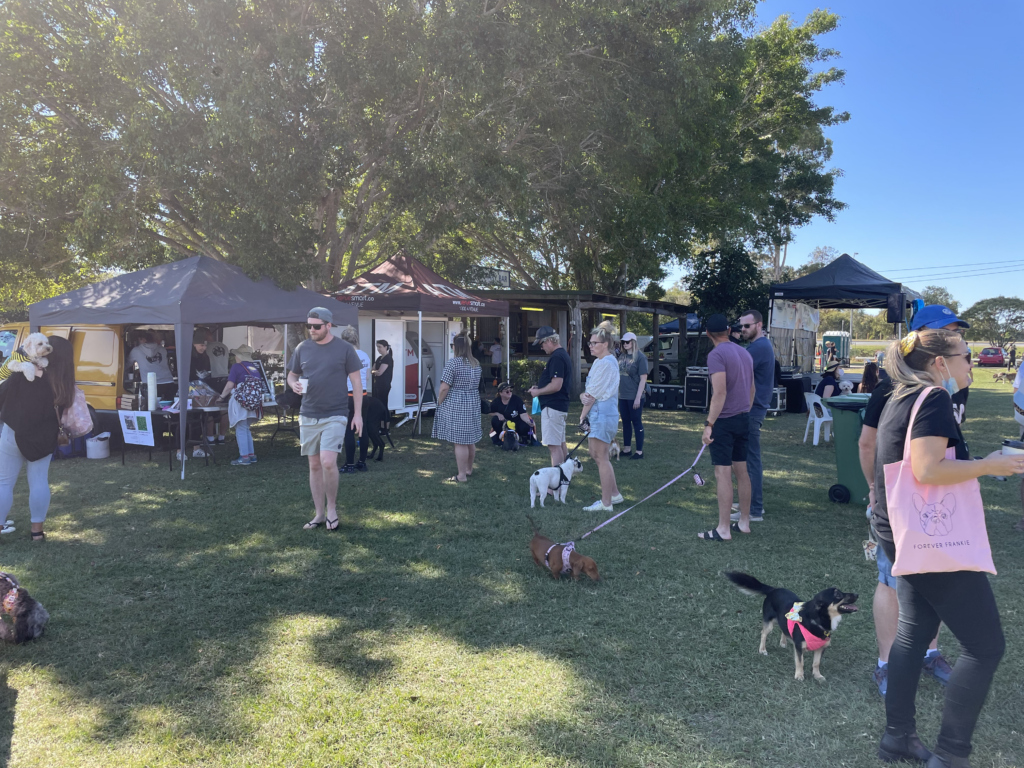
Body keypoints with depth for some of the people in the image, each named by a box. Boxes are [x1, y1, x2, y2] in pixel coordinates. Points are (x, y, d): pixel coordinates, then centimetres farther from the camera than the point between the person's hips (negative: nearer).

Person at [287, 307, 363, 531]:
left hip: (335, 415, -4)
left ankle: (332, 507, 7)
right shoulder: (302, 348, 6)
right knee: (314, 465, 9)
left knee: (328, 462, -15)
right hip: (308, 416, 4)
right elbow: (291, 375, 16)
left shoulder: (344, 348, -4)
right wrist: (294, 384, -9)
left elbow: (356, 382, 0)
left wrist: (358, 414, -5)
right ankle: (319, 514, 20)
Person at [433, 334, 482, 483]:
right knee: (470, 439, 16)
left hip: (456, 405, -8)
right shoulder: (476, 363, 10)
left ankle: (462, 475, -1)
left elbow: (444, 388, -16)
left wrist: (439, 403, -4)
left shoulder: (452, 363, -14)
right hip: (473, 404, 8)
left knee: (459, 441, -4)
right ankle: (469, 469, 29)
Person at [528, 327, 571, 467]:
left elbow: (556, 385, -25)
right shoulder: (563, 354, 14)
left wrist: (538, 391, -11)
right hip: (560, 406, 11)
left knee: (553, 445, -8)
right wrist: (539, 388, 12)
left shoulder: (556, 357, -19)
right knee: (560, 443, 16)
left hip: (552, 407, -11)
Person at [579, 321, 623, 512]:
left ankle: (606, 503, 4)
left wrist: (583, 415, -7)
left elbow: (594, 393, -14)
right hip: (598, 415, 10)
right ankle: (614, 494, 25)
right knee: (597, 456, 16)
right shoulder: (601, 361, 16)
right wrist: (583, 396, -12)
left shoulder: (605, 363, -15)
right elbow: (590, 391, 10)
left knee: (601, 458, -4)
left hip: (602, 415, -10)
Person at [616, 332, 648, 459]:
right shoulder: (622, 357, 11)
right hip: (622, 396, 7)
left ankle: (639, 451, 8)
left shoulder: (640, 357, -9)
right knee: (625, 422, 13)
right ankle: (626, 449, 23)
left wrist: (638, 397, -16)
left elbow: (643, 378, -12)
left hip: (634, 397, -7)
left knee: (636, 422, 1)